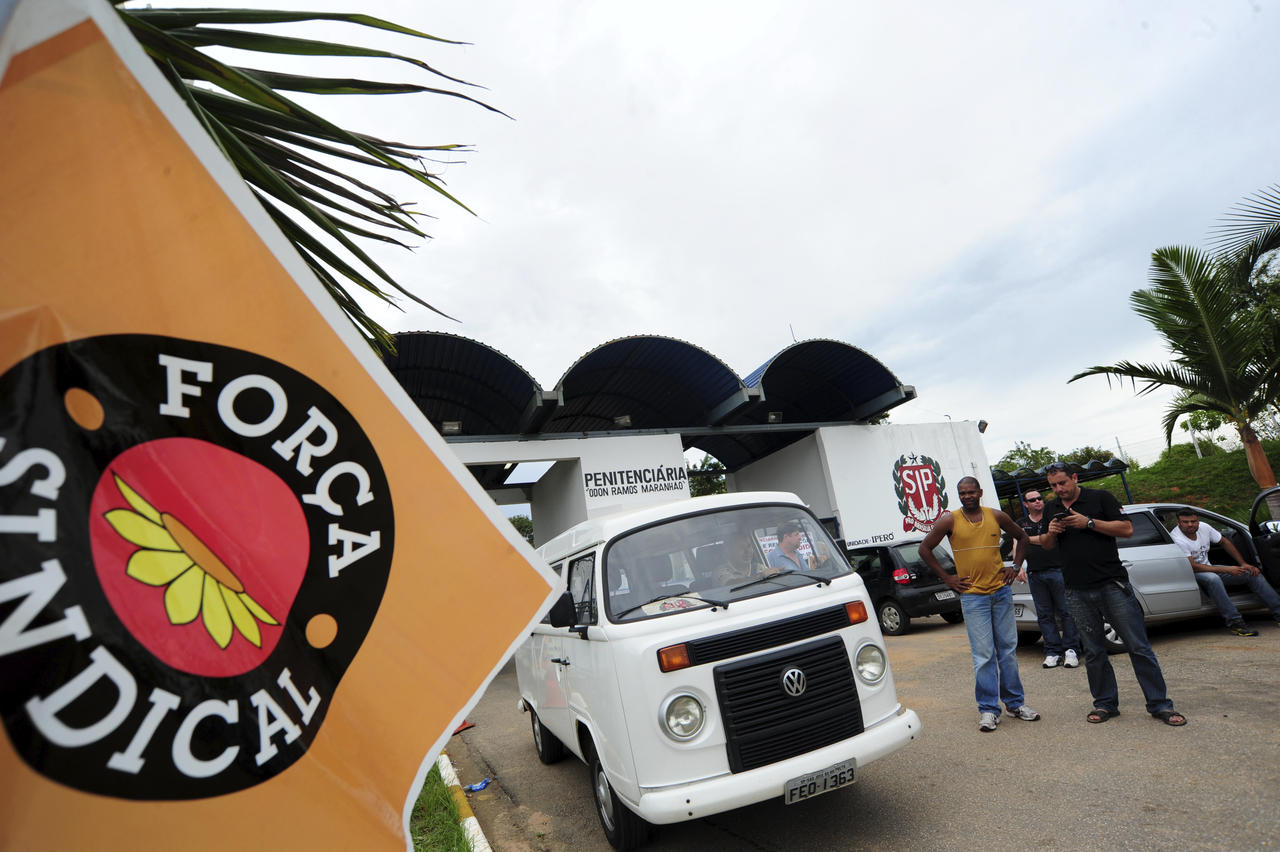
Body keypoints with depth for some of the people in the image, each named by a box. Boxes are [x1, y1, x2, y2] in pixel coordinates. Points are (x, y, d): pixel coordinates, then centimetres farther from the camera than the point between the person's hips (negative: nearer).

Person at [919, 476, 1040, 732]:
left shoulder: (996, 516, 2)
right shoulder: (949, 521, -6)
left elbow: (1022, 537, 20)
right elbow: (924, 549, 0)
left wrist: (1015, 566, 9)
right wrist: (947, 578, -2)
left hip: (1001, 592, 3)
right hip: (973, 596, -3)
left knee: (1009, 649, 11)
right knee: (983, 655, -1)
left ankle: (1015, 703, 26)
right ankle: (988, 710, 10)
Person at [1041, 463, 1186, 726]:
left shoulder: (1100, 497, 0)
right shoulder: (1051, 508, 11)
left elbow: (1127, 529, -6)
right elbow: (1047, 545, 19)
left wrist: (1089, 522, -15)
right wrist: (1051, 533, -3)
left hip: (1112, 585, -3)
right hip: (1077, 593, 3)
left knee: (1139, 646, 1)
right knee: (1093, 651, 9)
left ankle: (1160, 705, 14)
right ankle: (1105, 703, 20)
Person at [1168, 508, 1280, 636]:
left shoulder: (1204, 527, -3)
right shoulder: (1177, 539, -25)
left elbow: (1225, 542, 13)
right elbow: (1192, 567, -25)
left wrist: (1243, 564, 7)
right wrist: (1226, 570, -23)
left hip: (1209, 568, 8)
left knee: (1253, 573, 0)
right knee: (1212, 579, -38)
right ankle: (1234, 621, -32)